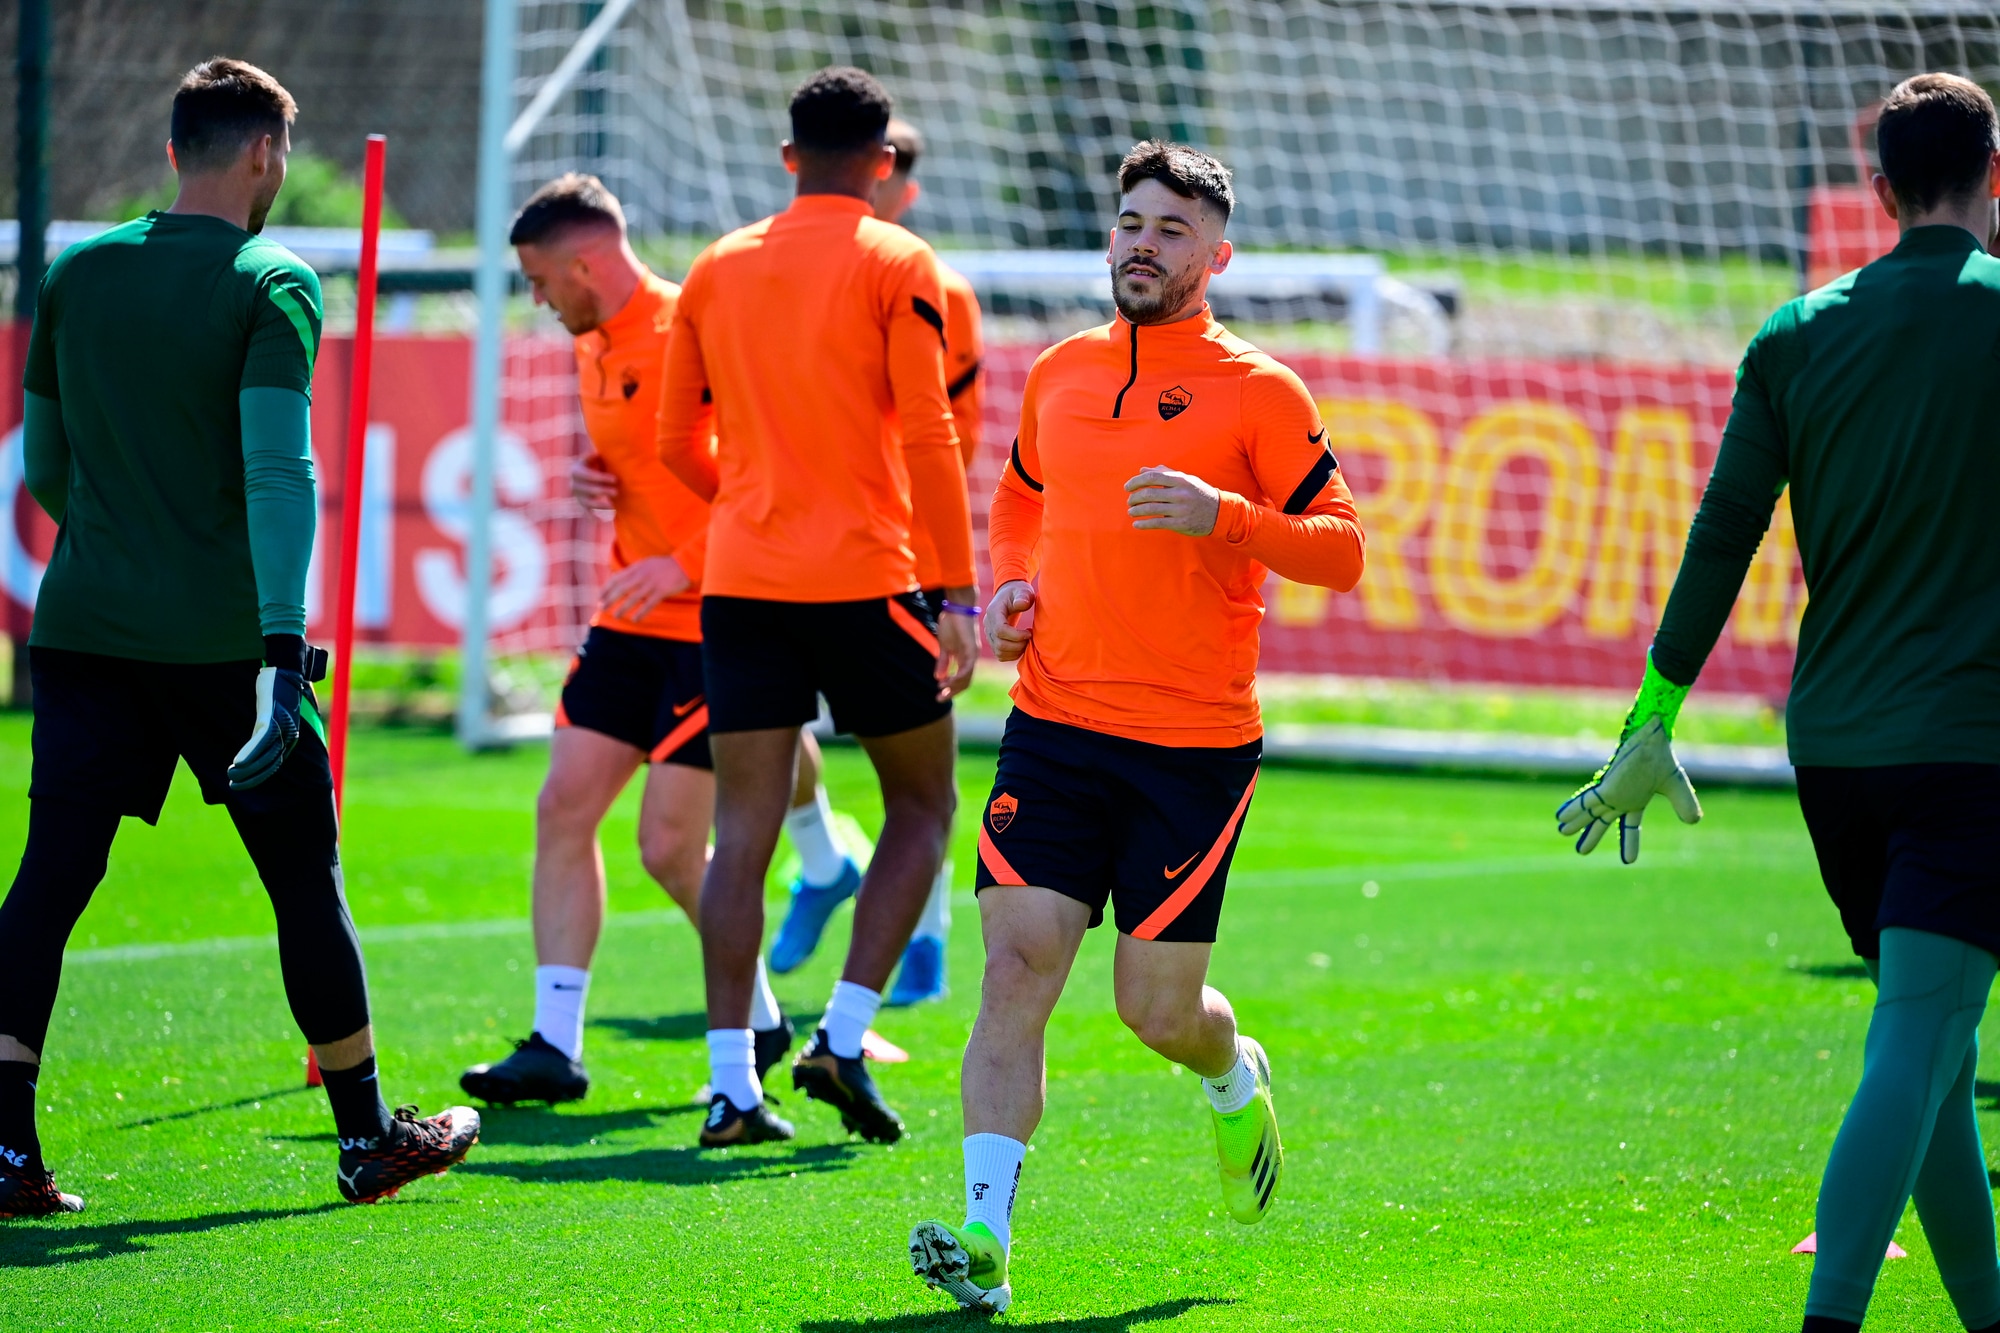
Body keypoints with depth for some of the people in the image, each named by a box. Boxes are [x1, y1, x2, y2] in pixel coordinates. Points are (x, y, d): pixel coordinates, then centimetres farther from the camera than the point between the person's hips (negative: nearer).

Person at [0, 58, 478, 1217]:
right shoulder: (273, 284, -6)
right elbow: (278, 467, -17)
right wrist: (285, 639, -23)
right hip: (224, 634, -4)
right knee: (306, 877, 10)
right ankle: (367, 1137, 20)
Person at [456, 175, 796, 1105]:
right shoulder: (595, 349, 13)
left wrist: (683, 563, -25)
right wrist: (591, 481, 6)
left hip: (709, 621, -9)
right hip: (630, 619, 9)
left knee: (669, 846, -6)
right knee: (563, 808, 0)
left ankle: (762, 1022, 15)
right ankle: (555, 1045, 2)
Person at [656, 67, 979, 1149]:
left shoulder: (717, 268, 10)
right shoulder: (897, 265, -2)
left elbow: (677, 442, 14)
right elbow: (926, 437, -10)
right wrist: (958, 591, -9)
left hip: (739, 576, 4)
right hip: (863, 574, -4)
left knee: (743, 830, 3)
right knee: (921, 804, 12)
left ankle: (731, 1084, -3)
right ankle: (843, 1035, -1)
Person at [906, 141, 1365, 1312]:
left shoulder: (1259, 393, -3)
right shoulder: (1060, 372, 11)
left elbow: (1340, 554, -5)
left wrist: (1225, 515, -21)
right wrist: (1012, 589, 10)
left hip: (1195, 743, -3)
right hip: (1055, 723, 3)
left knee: (1158, 1007, 4)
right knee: (1018, 966, -12)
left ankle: (1237, 1080, 40)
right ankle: (985, 1235, -16)